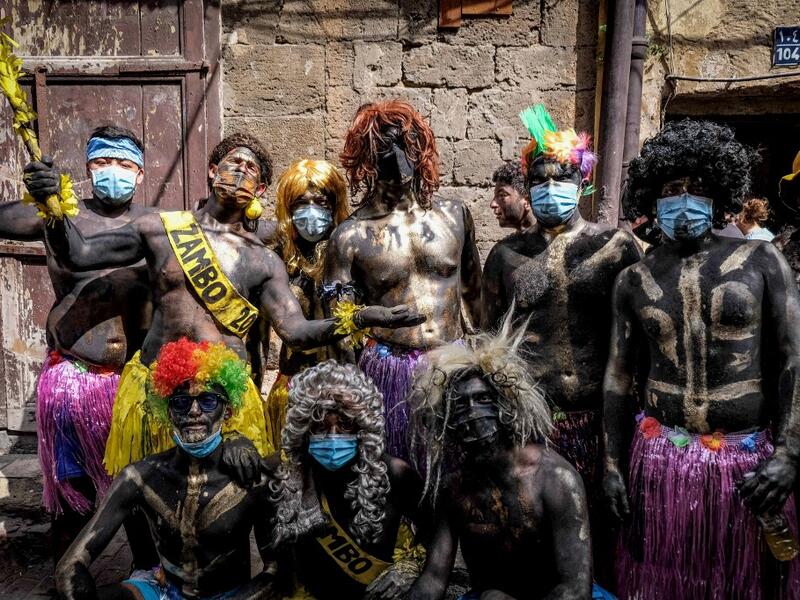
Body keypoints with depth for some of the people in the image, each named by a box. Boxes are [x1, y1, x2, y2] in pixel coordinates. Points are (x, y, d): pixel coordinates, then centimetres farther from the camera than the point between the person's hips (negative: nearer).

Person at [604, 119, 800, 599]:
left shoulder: (761, 261, -2)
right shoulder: (634, 280, 4)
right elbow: (619, 375, 7)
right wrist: (613, 464, 5)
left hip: (749, 461, -1)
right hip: (661, 458, 2)